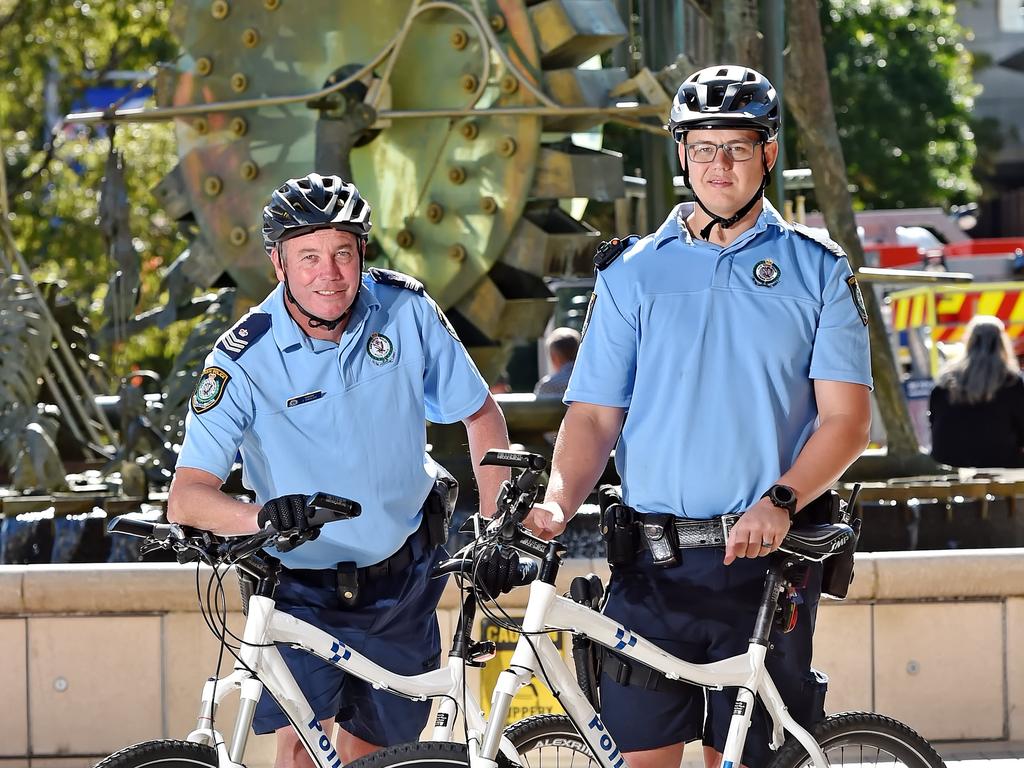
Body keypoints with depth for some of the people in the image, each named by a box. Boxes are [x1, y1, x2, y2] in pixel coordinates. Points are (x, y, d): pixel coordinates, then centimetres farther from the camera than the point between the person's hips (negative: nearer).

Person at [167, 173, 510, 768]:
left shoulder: (406, 311, -11)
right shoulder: (246, 360, -19)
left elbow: (481, 414, 4)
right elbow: (186, 496, -26)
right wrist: (261, 514, -46)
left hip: (402, 580, 3)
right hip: (303, 587, -3)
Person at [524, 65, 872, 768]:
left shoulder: (817, 270, 6)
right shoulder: (632, 273, 10)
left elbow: (846, 419, -2)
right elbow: (595, 415, 6)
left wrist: (779, 502, -19)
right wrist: (557, 504, -13)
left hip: (766, 559, -1)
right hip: (652, 566, 1)